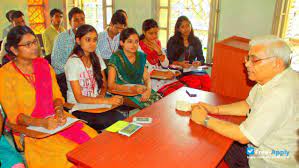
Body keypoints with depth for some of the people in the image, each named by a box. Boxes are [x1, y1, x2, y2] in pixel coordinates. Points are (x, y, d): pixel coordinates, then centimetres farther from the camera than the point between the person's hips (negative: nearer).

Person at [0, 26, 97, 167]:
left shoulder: (43, 64, 9)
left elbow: (57, 96, 9)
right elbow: (14, 116, -8)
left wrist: (59, 111, -12)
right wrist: (41, 123, -24)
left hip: (54, 118, 5)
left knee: (91, 138, -18)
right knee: (68, 153, -27)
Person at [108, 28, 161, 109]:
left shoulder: (141, 56, 10)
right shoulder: (116, 58, -7)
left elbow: (147, 78, 10)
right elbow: (110, 85, -9)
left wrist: (148, 89, -13)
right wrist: (132, 89, -20)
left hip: (140, 91, 6)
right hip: (123, 94, -6)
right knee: (147, 103, -27)